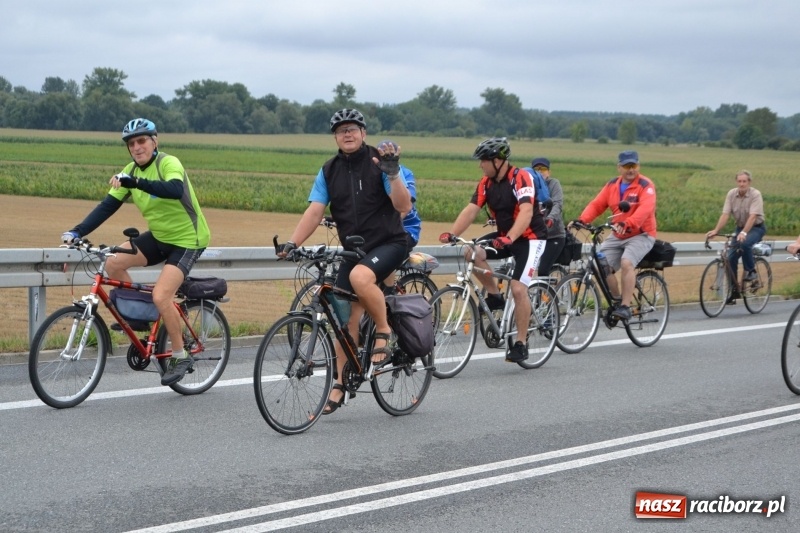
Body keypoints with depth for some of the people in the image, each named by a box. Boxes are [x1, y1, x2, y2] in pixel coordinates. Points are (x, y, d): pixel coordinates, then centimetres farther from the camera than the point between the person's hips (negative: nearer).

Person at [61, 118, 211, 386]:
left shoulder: (168, 163, -20)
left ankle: (180, 357, -1)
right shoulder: (131, 172, 0)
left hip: (187, 239, -7)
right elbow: (108, 205, -5)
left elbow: (175, 189, -42)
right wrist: (77, 231, -17)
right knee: (113, 264, -12)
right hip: (159, 236, 7)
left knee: (161, 296, -20)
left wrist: (136, 183, -55)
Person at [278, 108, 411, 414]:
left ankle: (384, 332, -13)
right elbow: (314, 211, -4)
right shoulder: (329, 171, 4)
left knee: (360, 276, -35)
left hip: (389, 243, -4)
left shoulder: (379, 162, -8)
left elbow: (404, 207, -16)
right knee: (347, 318, 0)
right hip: (353, 249, 5)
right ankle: (339, 385, 11)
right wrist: (292, 243, -18)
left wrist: (392, 173, -29)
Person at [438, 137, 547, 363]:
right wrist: (452, 234, -22)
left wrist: (509, 238, -47)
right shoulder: (486, 183, -1)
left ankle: (521, 344, -5)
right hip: (503, 236, 7)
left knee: (518, 288, -17)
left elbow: (526, 212, -33)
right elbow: (471, 210, -7)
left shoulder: (520, 178, -21)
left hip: (530, 237, -6)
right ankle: (494, 296, -1)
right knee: (472, 253, -20)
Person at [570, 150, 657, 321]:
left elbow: (645, 208, -28)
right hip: (618, 236, 6)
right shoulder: (612, 185, 7)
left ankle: (625, 307, -23)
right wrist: (582, 220, -20)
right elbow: (596, 204, -1)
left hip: (641, 235, -6)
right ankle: (617, 300, 10)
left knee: (626, 262, -29)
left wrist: (628, 223, -45)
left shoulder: (645, 185, -11)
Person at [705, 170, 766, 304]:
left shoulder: (755, 195, -20)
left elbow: (752, 216, -31)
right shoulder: (731, 194, -7)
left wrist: (744, 233, -45)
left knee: (744, 243, -35)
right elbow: (725, 214, -14)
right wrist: (715, 230, -29)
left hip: (756, 227, -5)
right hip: (740, 227, 5)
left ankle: (751, 271, -12)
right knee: (731, 258, -7)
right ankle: (733, 291, 4)